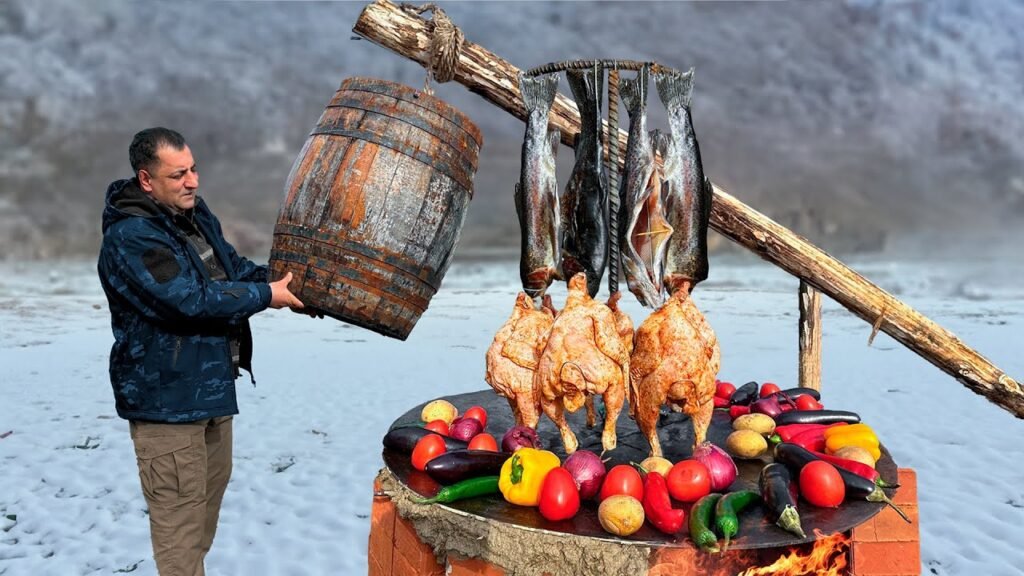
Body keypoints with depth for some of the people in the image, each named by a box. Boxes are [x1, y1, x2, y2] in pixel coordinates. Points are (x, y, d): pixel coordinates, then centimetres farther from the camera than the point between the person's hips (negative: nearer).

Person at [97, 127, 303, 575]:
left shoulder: (194, 211, 5)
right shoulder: (130, 237, -23)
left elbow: (232, 267, 14)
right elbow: (191, 299, -29)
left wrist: (280, 281, -3)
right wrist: (266, 296, -19)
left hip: (210, 383, 10)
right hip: (165, 395, -10)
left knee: (212, 484, 23)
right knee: (180, 505, -1)